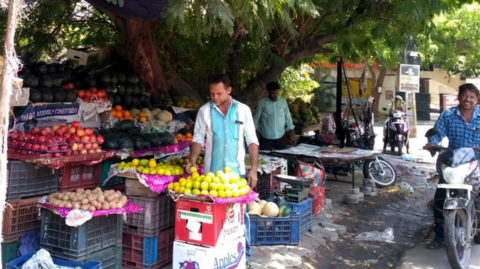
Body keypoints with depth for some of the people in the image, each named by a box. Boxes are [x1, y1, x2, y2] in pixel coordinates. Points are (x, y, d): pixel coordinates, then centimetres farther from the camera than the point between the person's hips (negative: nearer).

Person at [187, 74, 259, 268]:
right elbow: (198, 138, 4)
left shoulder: (243, 110, 1)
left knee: (240, 214, 4)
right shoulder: (205, 111, 1)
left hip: (237, 171, 0)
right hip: (212, 172, 0)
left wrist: (253, 169, -4)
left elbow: (252, 141, 2)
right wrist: (193, 160, -12)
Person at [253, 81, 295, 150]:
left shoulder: (283, 102, 4)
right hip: (266, 137, -2)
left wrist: (291, 130, 1)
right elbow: (256, 118, 3)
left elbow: (288, 117, 9)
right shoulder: (261, 103, -2)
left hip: (281, 137, 2)